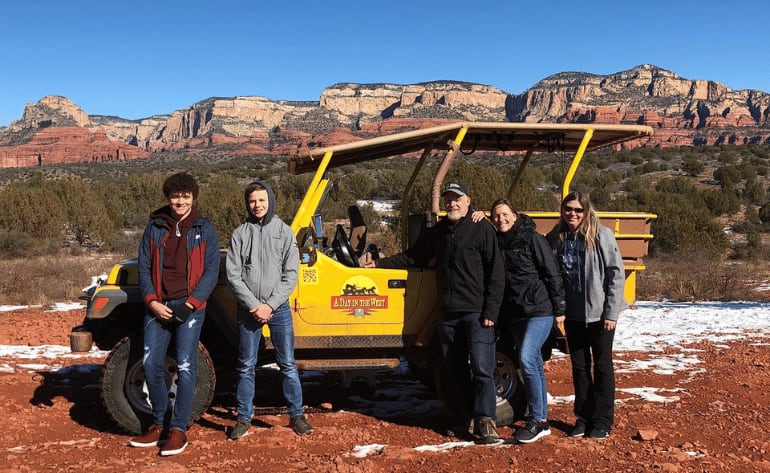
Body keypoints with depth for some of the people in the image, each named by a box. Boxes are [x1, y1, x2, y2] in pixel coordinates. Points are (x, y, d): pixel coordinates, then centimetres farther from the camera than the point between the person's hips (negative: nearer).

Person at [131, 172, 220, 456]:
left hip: (190, 307, -3)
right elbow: (144, 267, 8)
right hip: (158, 306, 3)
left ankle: (179, 430, 3)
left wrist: (190, 303, -12)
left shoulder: (204, 229, 2)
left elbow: (211, 271, -2)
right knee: (151, 364, 3)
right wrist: (152, 301, -6)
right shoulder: (154, 228, 9)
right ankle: (160, 424, 18)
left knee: (185, 367, -4)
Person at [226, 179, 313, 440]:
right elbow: (233, 275, -1)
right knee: (246, 366, 7)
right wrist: (253, 305, -11)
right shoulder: (240, 233, 3)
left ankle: (297, 415, 14)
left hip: (278, 307, 0)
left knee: (288, 364, 3)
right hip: (248, 308, 1)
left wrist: (270, 305, -10)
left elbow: (290, 274, -2)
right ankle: (244, 418, 17)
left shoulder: (284, 231, 2)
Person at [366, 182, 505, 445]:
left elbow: (496, 273, -9)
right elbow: (413, 257, 25)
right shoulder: (436, 232, 14)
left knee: (481, 368, -9)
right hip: (448, 314, 6)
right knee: (455, 371, 11)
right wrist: (380, 263, 17)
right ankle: (463, 418, 22)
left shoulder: (482, 230, -6)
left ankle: (485, 422, -5)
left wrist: (491, 311, -14)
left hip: (476, 314, -6)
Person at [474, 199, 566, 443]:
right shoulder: (496, 241, 9)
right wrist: (477, 220, 0)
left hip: (539, 311, -6)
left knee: (527, 359, -17)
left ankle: (537, 420, -7)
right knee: (533, 363, 11)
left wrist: (559, 309, -9)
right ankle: (542, 421, 19)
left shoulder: (532, 238, -8)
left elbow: (552, 274, -8)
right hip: (514, 314, 7)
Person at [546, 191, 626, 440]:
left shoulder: (601, 235, -10)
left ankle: (603, 420, 17)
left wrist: (611, 312, -13)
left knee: (602, 366, 7)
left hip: (599, 313, -4)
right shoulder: (556, 238, 1)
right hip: (572, 315, 4)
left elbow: (616, 273, -10)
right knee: (579, 367, 12)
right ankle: (583, 417, 24)